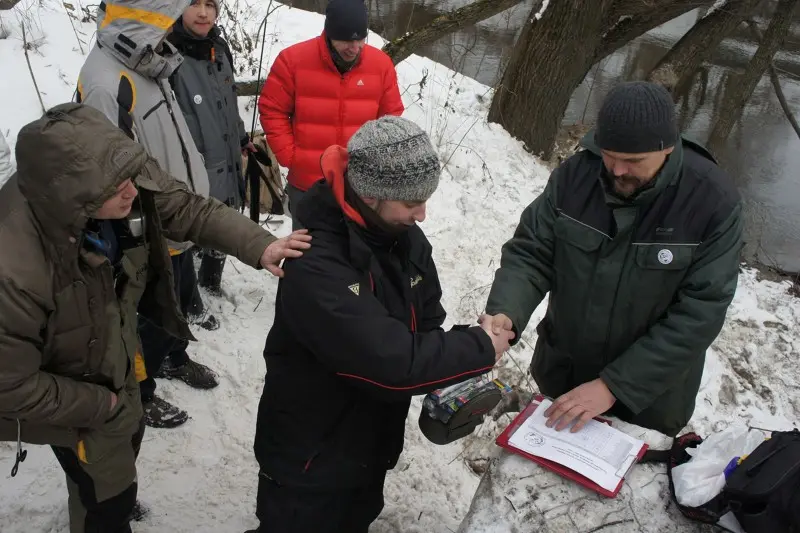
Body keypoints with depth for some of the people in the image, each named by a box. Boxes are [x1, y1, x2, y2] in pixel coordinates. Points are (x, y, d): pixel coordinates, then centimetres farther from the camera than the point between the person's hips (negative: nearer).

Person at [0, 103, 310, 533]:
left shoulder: (129, 181, -31)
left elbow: (189, 210, -13)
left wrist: (258, 246, -27)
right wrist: (98, 404, -17)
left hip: (116, 348, 7)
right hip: (60, 388, -6)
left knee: (127, 436, 31)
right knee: (106, 488, 9)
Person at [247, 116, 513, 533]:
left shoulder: (404, 235, -8)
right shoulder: (314, 264, -34)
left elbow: (426, 325, 1)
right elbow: (392, 361, -36)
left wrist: (447, 382, -16)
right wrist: (480, 349, -23)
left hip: (372, 445, 7)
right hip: (309, 459, -7)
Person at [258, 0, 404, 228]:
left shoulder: (381, 64, -4)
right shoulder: (293, 59, -10)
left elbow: (391, 118, 7)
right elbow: (272, 111, -2)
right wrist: (289, 156, -9)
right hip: (306, 185, -1)